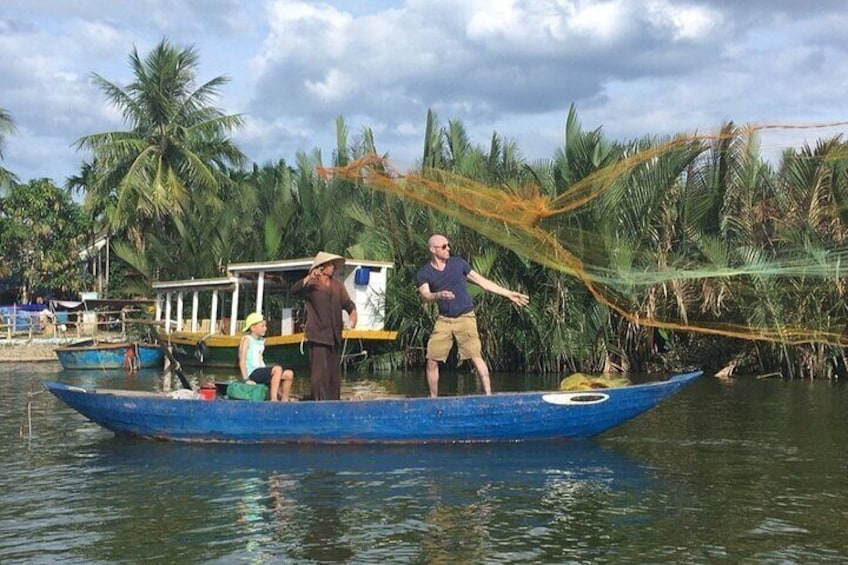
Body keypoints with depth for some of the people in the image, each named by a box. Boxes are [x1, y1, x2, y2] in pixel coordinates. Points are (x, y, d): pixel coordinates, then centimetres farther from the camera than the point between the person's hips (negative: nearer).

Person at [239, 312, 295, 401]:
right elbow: (242, 360, -10)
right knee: (277, 369, -29)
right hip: (252, 373, -8)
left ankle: (284, 400, 3)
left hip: (261, 372, 8)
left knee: (289, 374, -4)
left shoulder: (262, 341, 19)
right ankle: (274, 399, -32)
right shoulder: (247, 339, -4)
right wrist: (246, 379, -19)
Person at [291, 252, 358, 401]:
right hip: (318, 336, -6)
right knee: (320, 372, -12)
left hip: (335, 337, 6)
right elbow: (294, 290, -16)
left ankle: (334, 402, 15)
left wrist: (352, 312, -16)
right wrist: (309, 277, -29)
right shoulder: (311, 285, 1)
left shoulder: (338, 286, 17)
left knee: (335, 373, 9)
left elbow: (347, 302, 5)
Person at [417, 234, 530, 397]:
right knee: (432, 361, -2)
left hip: (465, 317, -1)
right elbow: (425, 295, -15)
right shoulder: (424, 273, 1)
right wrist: (439, 295, -38)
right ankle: (433, 399, 13)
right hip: (443, 320, 1)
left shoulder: (458, 263, 3)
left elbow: (482, 281, 8)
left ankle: (489, 396, -15)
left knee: (476, 357, -14)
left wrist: (509, 294, 7)